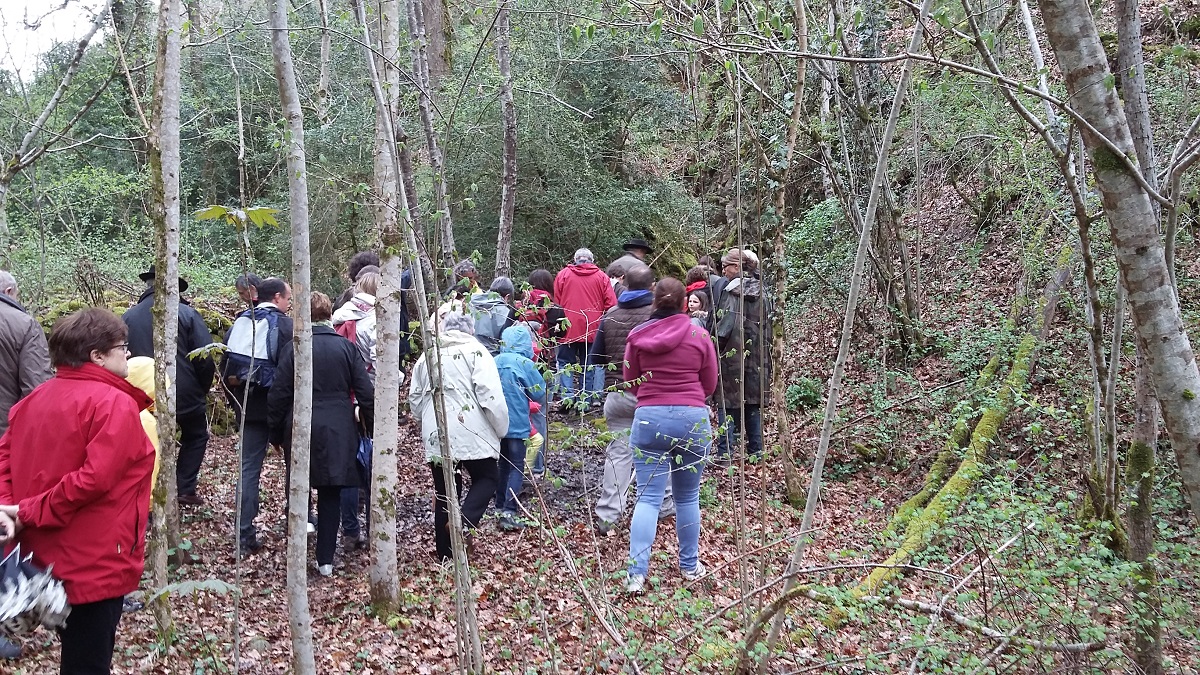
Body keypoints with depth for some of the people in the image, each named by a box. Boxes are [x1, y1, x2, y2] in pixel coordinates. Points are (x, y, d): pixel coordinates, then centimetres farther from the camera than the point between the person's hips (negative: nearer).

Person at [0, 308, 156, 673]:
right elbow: (95, 477, -26)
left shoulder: (36, 398, 10)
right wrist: (32, 513, -17)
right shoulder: (114, 404, -17)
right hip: (93, 564, -8)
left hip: (43, 557, 9)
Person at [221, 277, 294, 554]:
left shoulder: (239, 323, 8)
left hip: (247, 406, 5)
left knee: (249, 467, 8)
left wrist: (235, 401, 17)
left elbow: (225, 365, 9)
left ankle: (245, 535, 6)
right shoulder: (284, 325, -11)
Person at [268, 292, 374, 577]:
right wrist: (372, 427, 10)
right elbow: (366, 393, -2)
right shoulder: (346, 347, -2)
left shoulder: (296, 348, -5)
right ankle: (325, 560, 11)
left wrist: (277, 433, 10)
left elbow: (278, 394, -2)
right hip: (338, 433, 1)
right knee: (331, 494, 8)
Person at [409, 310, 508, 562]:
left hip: (435, 437, 5)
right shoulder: (475, 351, -1)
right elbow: (491, 396, -11)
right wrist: (501, 429, -1)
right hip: (471, 434, -5)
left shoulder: (426, 356, 16)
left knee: (444, 492, 12)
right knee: (486, 478, 11)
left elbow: (415, 400, 19)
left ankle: (446, 554, 15)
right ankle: (463, 521, -15)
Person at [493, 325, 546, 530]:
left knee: (503, 464, 19)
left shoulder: (494, 363, 0)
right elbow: (541, 395, -7)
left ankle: (499, 507, 26)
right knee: (516, 467, -1)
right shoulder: (525, 364, -13)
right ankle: (509, 512, -11)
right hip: (516, 424, -5)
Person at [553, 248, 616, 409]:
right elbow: (611, 304, -1)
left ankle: (567, 396, -6)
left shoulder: (563, 274, 3)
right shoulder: (601, 277, 4)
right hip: (592, 329, 1)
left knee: (565, 362, 8)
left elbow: (555, 301, 3)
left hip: (568, 328, -1)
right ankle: (585, 399, 12)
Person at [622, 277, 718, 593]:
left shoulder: (637, 336, 1)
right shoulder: (699, 336, -1)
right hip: (693, 418, 0)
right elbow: (709, 384, 8)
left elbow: (631, 382, 10)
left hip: (649, 418, 0)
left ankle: (636, 572, -8)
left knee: (648, 497, 1)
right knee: (688, 497, 14)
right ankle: (690, 566, 26)